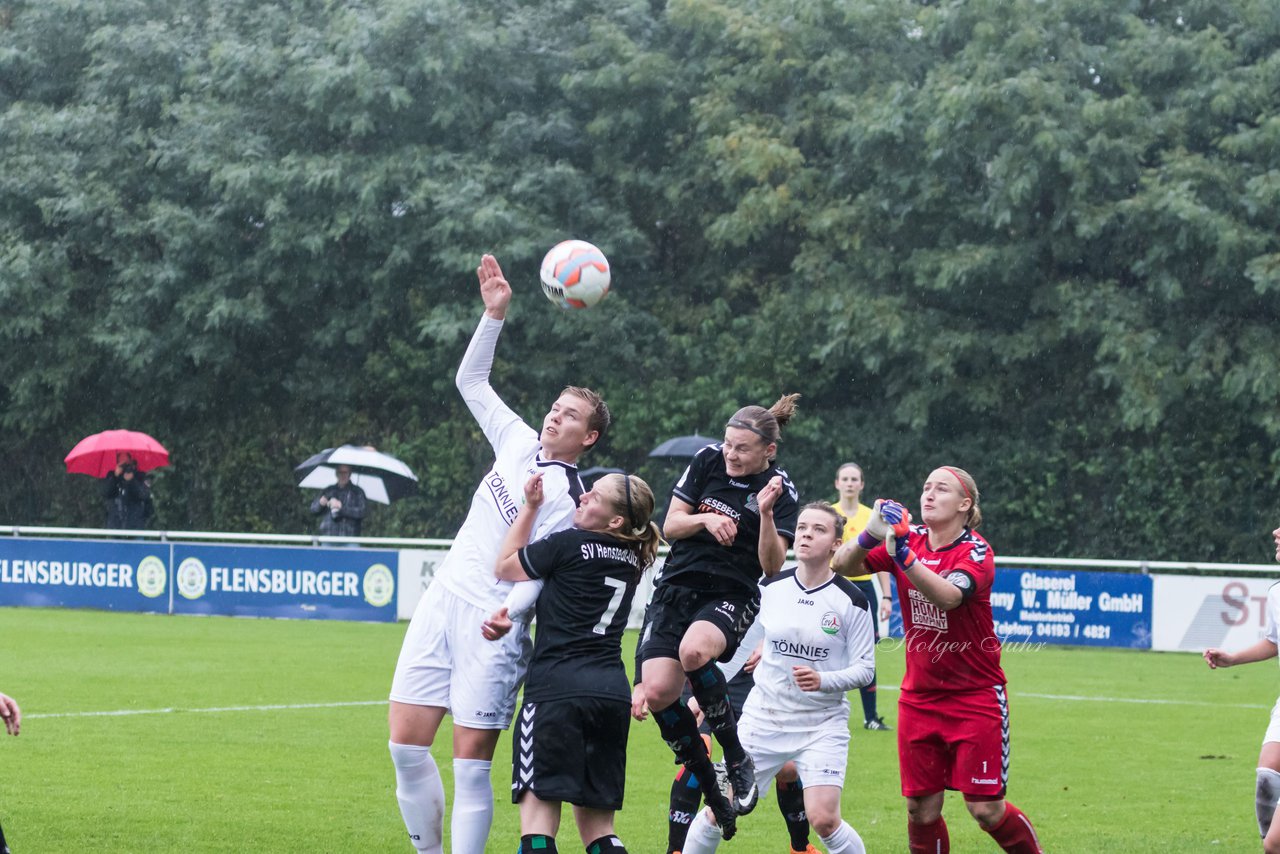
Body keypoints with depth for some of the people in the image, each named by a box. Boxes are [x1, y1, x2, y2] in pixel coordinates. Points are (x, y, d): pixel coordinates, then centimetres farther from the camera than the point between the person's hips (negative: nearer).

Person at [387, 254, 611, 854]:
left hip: (490, 623, -7)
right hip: (442, 602, 7)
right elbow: (472, 379, 24)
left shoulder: (570, 498, -8)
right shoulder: (520, 442, 13)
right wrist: (495, 313, 15)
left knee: (471, 761, -8)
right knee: (406, 743, 1)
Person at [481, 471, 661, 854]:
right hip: (613, 690, 7)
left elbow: (505, 567, 12)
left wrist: (530, 506, 14)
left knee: (538, 809, -10)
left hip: (558, 687, -7)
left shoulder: (567, 545, -5)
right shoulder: (632, 560, 15)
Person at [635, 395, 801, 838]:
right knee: (658, 694, -15)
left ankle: (737, 758, -18)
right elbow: (670, 526, 5)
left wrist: (766, 513, -24)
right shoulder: (707, 460, 2)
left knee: (694, 650, -37)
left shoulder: (780, 491, -6)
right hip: (677, 588, 4)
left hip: (732, 597, -4)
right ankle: (709, 788, 3)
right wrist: (704, 519, -15)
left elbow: (772, 566, -11)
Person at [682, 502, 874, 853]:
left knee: (823, 819, -16)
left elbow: (864, 667, -6)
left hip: (822, 723, -3)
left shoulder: (852, 601, -9)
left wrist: (822, 680, -24)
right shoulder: (770, 588, 0)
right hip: (764, 716, 3)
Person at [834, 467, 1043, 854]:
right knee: (922, 810, 1)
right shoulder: (909, 539, 1)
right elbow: (843, 566, -10)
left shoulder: (976, 551, -13)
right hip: (919, 698, 4)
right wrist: (871, 534, -30)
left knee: (987, 810, -6)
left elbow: (947, 596, -33)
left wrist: (904, 553, -45)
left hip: (976, 697, -4)